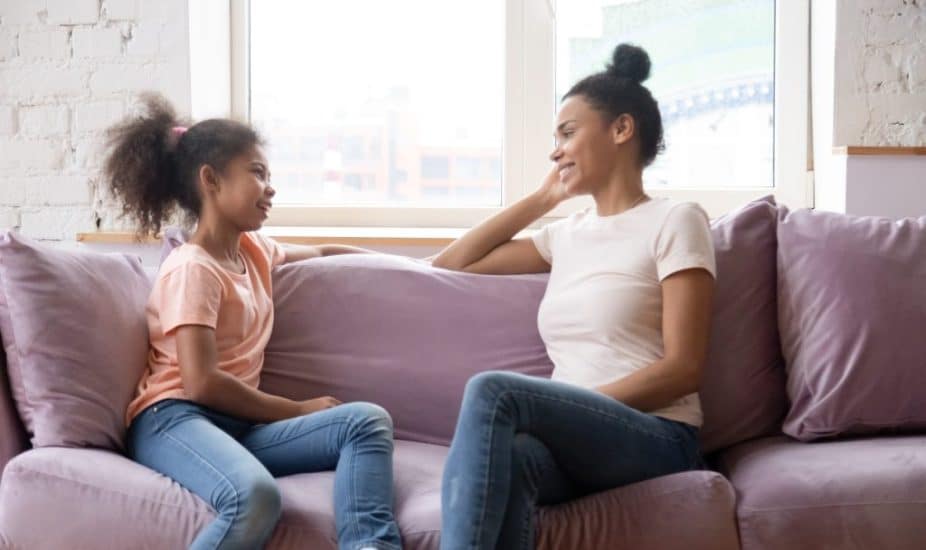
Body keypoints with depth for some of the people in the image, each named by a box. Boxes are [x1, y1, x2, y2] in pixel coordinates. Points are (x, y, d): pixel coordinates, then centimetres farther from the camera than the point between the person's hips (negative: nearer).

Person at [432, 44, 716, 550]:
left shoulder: (674, 221, 2)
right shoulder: (568, 234, 22)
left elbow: (683, 368, -7)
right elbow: (451, 263, 26)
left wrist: (573, 406, -15)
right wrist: (544, 197, 22)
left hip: (656, 439, -4)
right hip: (579, 438, 4)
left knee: (491, 390, -31)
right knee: (505, 456, -35)